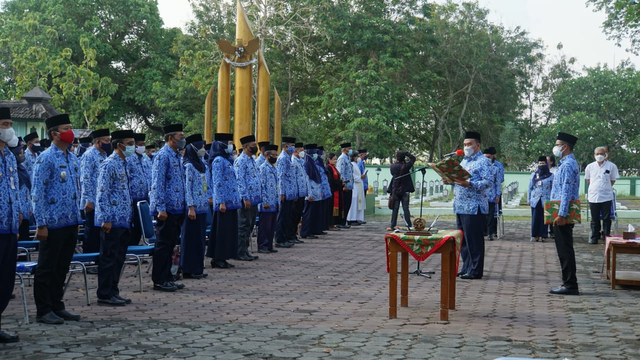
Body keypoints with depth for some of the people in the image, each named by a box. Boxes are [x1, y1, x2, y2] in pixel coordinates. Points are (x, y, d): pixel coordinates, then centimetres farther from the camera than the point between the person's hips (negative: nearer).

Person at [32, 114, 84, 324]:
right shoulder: (46, 158, -11)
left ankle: (57, 307, 22)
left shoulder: (72, 159, 12)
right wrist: (41, 224, -16)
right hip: (54, 223, -7)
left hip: (71, 222, 7)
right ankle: (44, 311, 9)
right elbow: (37, 194, -13)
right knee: (47, 269, 2)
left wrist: (77, 219, 16)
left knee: (62, 268, 13)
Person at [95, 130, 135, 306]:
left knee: (118, 258, 13)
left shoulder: (122, 164, 15)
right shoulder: (109, 164, -13)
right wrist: (106, 219, -21)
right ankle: (104, 295, 4)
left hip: (123, 220, 9)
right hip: (113, 220, -9)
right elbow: (102, 193, -18)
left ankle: (113, 292, 21)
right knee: (109, 258, -2)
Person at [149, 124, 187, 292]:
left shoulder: (176, 156, 16)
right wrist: (161, 208, -22)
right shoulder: (163, 156, -13)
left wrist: (183, 206, 19)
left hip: (177, 208, 9)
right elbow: (157, 183, -17)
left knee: (171, 244, 13)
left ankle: (167, 278, 20)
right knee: (163, 245, -3)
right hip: (167, 208, -9)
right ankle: (159, 281, 3)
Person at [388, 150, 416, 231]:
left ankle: (392, 226, 5)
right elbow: (413, 158, 2)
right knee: (406, 208, 1)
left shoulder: (392, 166, -5)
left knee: (395, 209, 5)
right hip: (405, 191, -2)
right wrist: (406, 153, 2)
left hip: (395, 191, 2)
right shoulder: (405, 166, -10)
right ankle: (409, 226, 1)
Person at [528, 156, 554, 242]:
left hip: (545, 201, -2)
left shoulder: (550, 176, 4)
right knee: (535, 218, 1)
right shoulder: (534, 175, 11)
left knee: (544, 218, 1)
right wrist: (528, 199, 8)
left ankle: (543, 235, 7)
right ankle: (535, 235, 8)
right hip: (535, 200, 2)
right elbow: (530, 188, 13)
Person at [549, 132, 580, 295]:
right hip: (563, 214, 10)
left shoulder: (567, 165, -15)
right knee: (564, 249, 13)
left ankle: (570, 285, -3)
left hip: (563, 215, -10)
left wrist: (561, 215, -25)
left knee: (565, 249, -7)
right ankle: (568, 283, 18)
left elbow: (566, 192, -22)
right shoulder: (568, 163, 18)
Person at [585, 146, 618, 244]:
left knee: (606, 218, 4)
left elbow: (613, 180, 7)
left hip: (606, 197, -2)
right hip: (593, 196, 2)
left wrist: (605, 188, 6)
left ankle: (606, 236, 12)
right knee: (594, 219, 9)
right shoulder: (590, 167, 3)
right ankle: (594, 237, 17)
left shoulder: (611, 166, -3)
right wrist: (595, 188, 11)